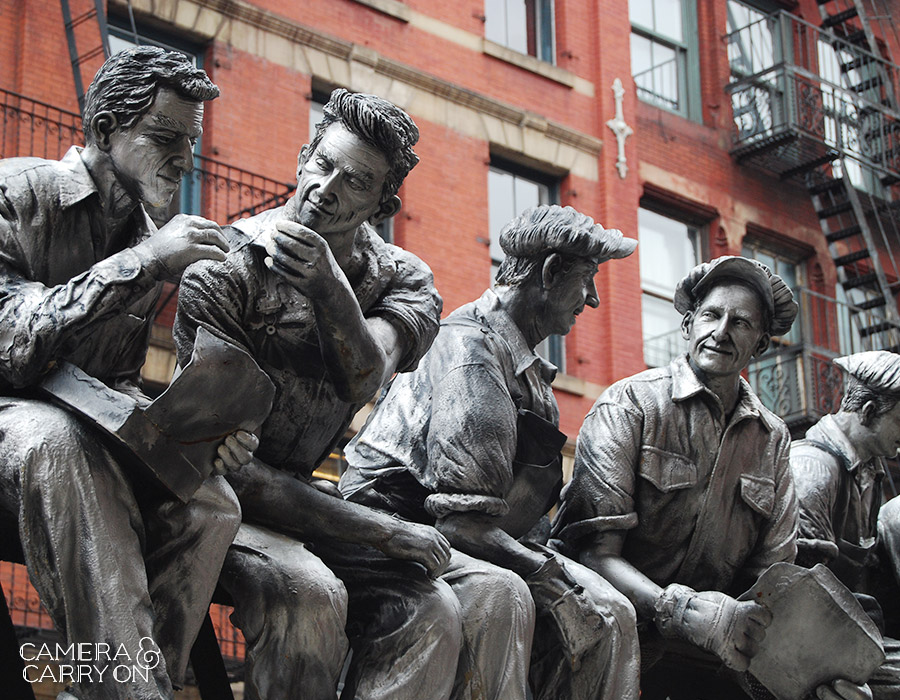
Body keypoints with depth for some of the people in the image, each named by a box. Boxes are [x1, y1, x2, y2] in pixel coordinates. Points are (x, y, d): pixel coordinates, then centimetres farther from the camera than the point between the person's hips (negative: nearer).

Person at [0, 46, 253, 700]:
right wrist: (139, 265, -27)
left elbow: (118, 383, 14)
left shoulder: (149, 241, 11)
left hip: (84, 432, 6)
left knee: (209, 501, -21)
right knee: (56, 439, -40)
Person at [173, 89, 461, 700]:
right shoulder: (225, 270, -15)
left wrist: (327, 283, -41)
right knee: (310, 593, -33)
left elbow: (363, 379, -22)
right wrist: (385, 533, -22)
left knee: (432, 614, -20)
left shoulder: (404, 280, 0)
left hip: (302, 496, 5)